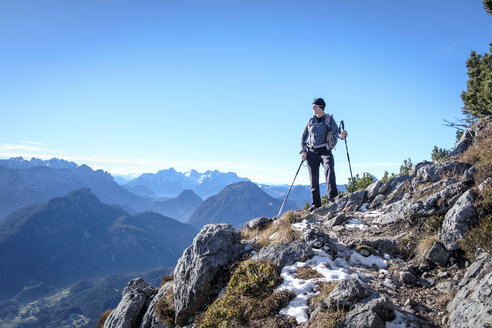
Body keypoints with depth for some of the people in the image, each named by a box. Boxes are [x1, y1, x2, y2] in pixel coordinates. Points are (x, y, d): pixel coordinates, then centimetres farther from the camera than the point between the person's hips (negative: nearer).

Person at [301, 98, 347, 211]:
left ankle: (332, 195, -37)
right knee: (314, 178, 0)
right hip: (312, 152, 3)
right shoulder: (311, 120, 13)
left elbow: (335, 131, -9)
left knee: (329, 169, -30)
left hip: (325, 151, -3)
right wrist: (303, 151, 4)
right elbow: (304, 136, 16)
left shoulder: (329, 119, 5)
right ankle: (316, 203, 6)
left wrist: (341, 135, -32)